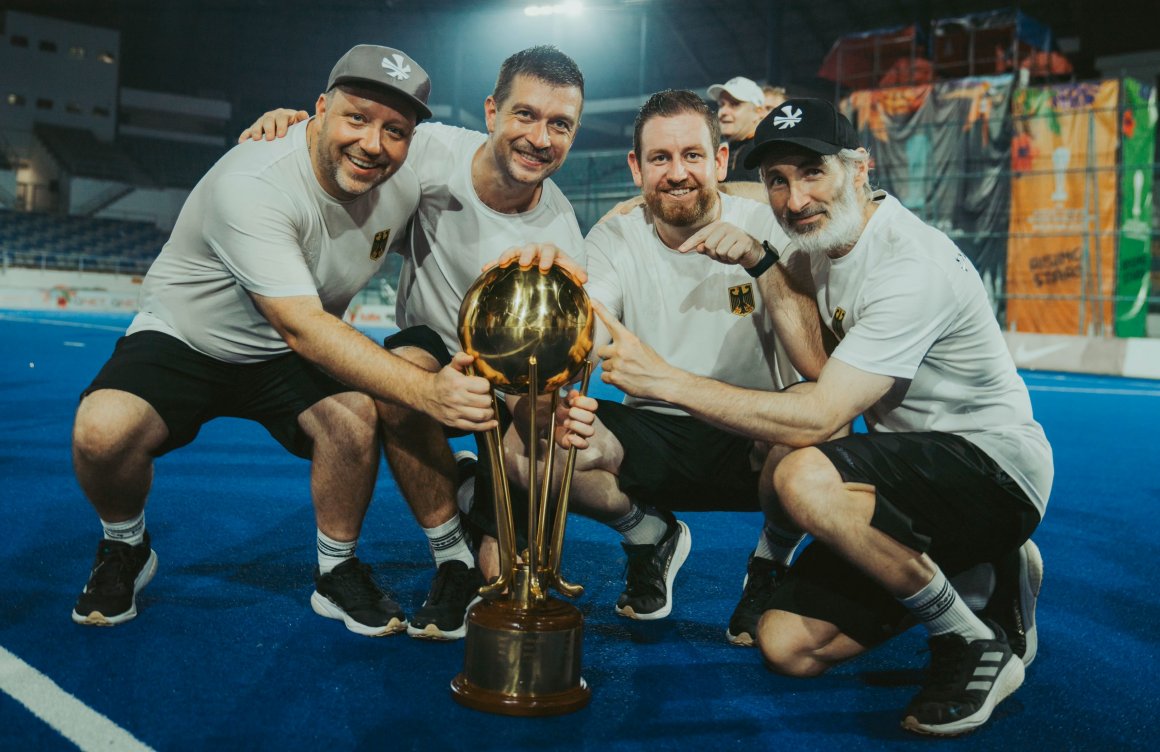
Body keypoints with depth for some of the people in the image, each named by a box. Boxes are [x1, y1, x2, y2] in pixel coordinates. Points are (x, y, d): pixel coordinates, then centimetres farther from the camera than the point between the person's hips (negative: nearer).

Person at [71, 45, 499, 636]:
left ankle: (336, 575, -1)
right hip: (182, 339, -3)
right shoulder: (251, 185, -31)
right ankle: (125, 550, 5)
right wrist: (422, 390, -48)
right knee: (102, 431, -30)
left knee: (355, 417, -27)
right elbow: (302, 327, -39)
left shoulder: (403, 188, -11)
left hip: (286, 362, 4)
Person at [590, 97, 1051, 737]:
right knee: (789, 647, -1)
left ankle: (977, 644, -13)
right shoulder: (825, 236, 4)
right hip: (911, 462, 8)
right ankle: (983, 574, 15)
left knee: (806, 479, -37)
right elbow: (820, 366, 6)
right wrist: (760, 264, -4)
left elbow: (817, 418, -31)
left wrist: (664, 378, -30)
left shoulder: (911, 267, -25)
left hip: (992, 464, -8)